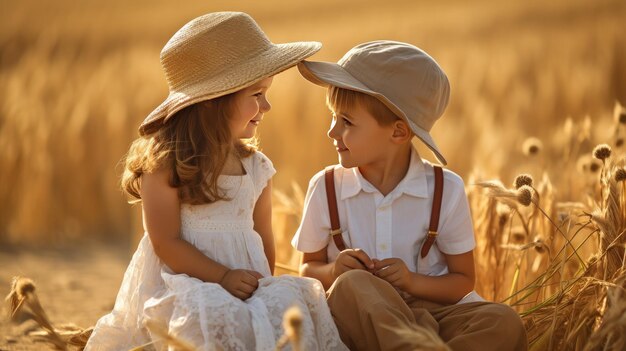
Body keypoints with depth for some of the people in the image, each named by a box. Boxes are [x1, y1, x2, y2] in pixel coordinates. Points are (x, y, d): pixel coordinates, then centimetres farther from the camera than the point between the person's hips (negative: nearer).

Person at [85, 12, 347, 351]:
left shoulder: (256, 167, 11)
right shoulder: (164, 161, -6)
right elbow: (166, 242, -9)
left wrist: (263, 286, 6)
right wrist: (223, 276, -16)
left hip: (245, 283, 5)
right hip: (181, 282, -5)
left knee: (288, 308, -25)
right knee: (220, 318, -37)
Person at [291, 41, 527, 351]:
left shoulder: (445, 191, -1)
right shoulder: (326, 188, 2)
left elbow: (463, 282, 5)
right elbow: (308, 269, 12)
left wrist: (412, 281, -15)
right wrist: (333, 273, -12)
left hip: (428, 310, 1)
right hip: (358, 321, 0)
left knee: (503, 322, -29)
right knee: (352, 284, -36)